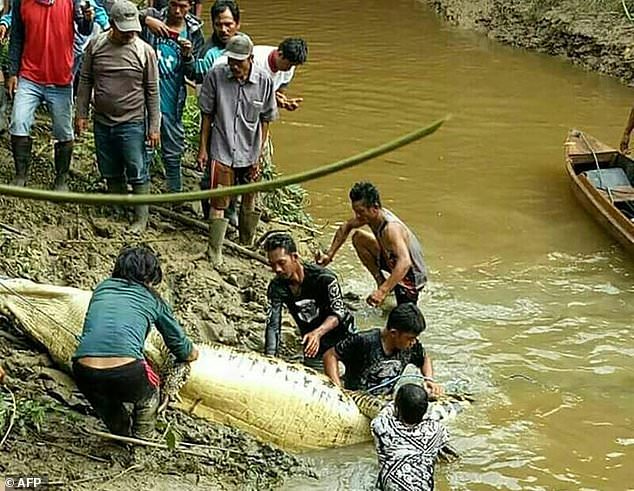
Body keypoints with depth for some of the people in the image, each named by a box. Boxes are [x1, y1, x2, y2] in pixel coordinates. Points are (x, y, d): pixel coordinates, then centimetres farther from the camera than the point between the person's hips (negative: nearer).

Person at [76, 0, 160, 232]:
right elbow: (86, 81, 7)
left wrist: (154, 126, -5)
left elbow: (152, 91, -4)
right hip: (102, 123, 3)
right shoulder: (96, 45, -1)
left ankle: (141, 219, 10)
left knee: (137, 173, 0)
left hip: (132, 124, -3)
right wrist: (81, 114, 5)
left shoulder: (145, 51, -8)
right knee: (110, 173, 15)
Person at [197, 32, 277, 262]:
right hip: (222, 151, -2)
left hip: (249, 152, 2)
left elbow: (265, 120, 0)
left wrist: (259, 154, -1)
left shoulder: (264, 81, -10)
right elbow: (207, 114, -2)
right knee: (218, 203, -4)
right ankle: (215, 251, 4)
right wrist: (203, 149, -2)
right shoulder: (216, 75, -12)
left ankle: (247, 246, 35)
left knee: (249, 201, 17)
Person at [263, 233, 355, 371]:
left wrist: (317, 333, -46)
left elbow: (338, 313, -26)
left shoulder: (323, 278, -24)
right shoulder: (276, 287, -13)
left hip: (341, 334, -3)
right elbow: (272, 325, -16)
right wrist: (269, 359, -29)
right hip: (311, 342, 4)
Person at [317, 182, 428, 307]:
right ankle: (382, 282, 16)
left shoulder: (391, 228, -35)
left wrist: (383, 291, -56)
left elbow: (405, 262, -48)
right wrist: (329, 254, 2)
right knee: (358, 238, 8)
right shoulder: (371, 215, -9)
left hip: (412, 274, -8)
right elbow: (346, 227, 11)